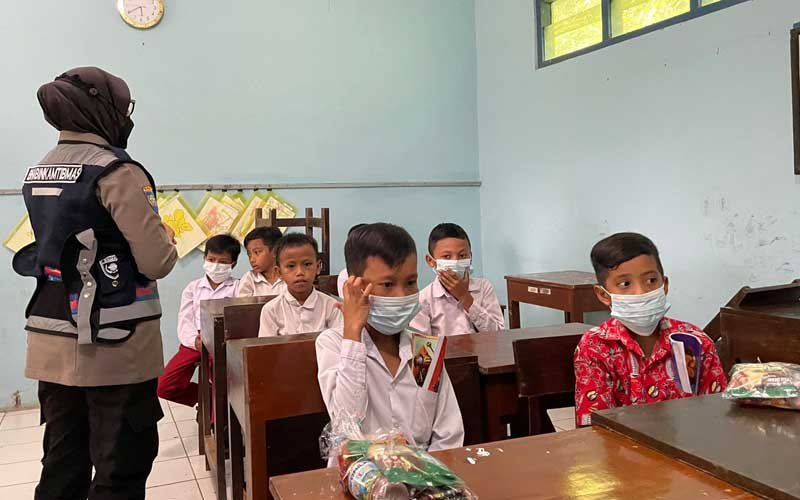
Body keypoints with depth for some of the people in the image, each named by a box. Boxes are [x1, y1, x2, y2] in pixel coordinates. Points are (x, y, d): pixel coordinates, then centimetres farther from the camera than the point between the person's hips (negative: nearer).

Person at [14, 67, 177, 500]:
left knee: (62, 463, 15)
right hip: (112, 345, -7)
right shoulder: (116, 171, -14)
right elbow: (157, 263, -17)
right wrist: (167, 238, 4)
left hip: (52, 342, 8)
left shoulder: (37, 172, 10)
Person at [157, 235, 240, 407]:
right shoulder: (193, 287, 18)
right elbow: (184, 321, 7)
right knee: (164, 387, -11)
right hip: (194, 343, 4)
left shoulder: (236, 288, 8)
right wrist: (195, 340, -15)